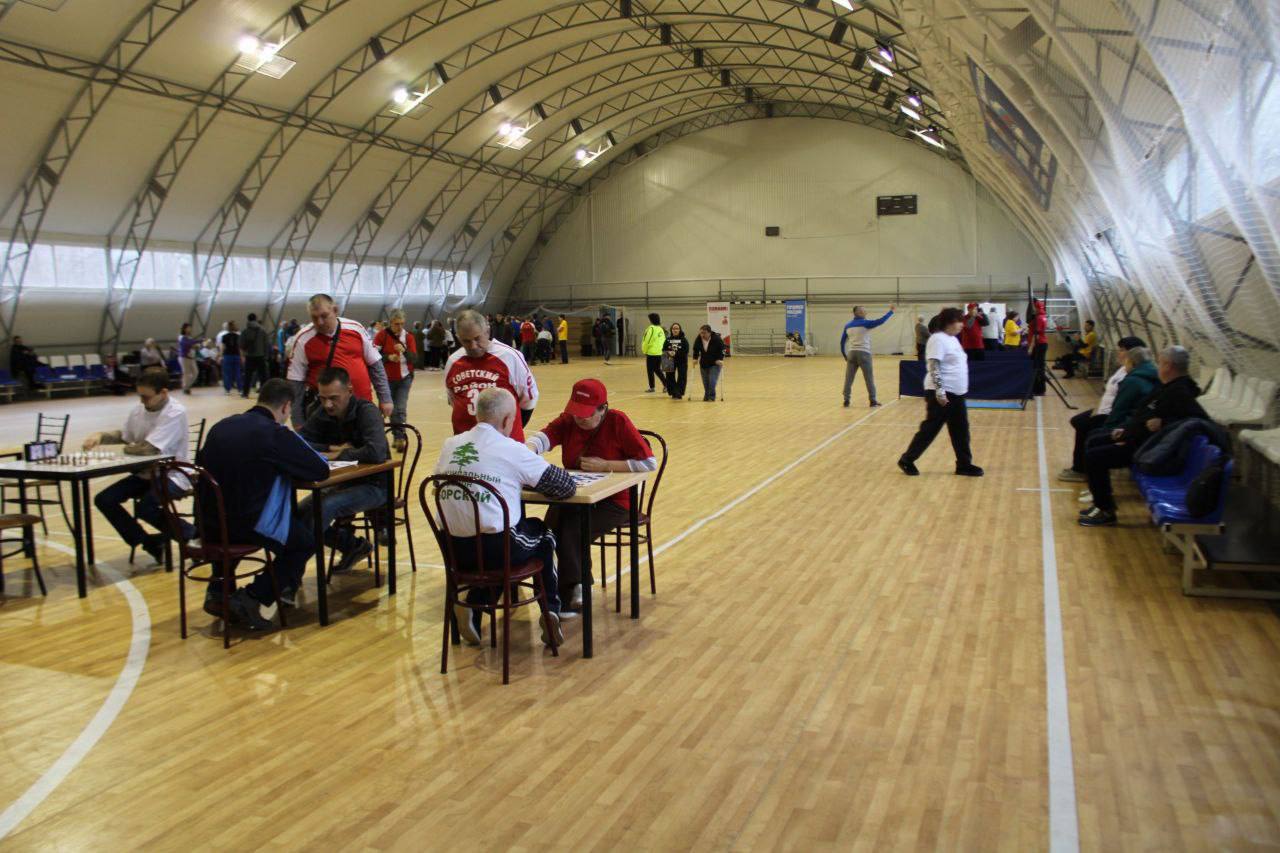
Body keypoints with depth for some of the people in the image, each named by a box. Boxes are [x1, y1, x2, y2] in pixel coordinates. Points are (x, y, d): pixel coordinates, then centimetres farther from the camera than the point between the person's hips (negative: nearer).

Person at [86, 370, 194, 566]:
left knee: (146, 507, -31)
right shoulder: (139, 410, 2)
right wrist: (101, 436, 3)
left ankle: (191, 534, -6)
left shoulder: (175, 413, -20)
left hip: (171, 475, -8)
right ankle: (149, 542, 7)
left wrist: (127, 449, -6)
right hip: (145, 473, 8)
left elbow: (147, 449, -26)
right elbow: (123, 436, 22)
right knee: (104, 500, -5)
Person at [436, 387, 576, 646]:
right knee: (543, 532, 26)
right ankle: (551, 610, 24)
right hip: (496, 550, -4)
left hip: (453, 551, 4)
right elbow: (567, 486, -1)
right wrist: (525, 480, 20)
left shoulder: (449, 445, 5)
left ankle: (473, 606, 21)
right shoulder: (513, 450, -7)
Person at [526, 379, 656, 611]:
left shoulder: (617, 422, -10)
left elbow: (650, 463, -14)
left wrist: (605, 465, -17)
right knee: (553, 527, -24)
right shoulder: (568, 420, 1)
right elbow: (542, 437, -19)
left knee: (572, 529, -27)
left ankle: (571, 589, -8)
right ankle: (577, 586, -8)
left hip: (613, 501, -4)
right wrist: (528, 450, -43)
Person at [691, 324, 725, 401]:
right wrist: (695, 358, -2)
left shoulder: (716, 338, -20)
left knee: (712, 380, -13)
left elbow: (722, 349, -11)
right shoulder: (699, 339, -9)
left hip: (715, 363, -4)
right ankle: (706, 396, 24)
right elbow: (696, 349, 6)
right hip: (703, 363, 4)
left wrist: (720, 359, -17)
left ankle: (711, 397, -6)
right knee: (705, 381, 9)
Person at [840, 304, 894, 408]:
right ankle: (873, 401, 6)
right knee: (869, 378, 3)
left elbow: (842, 342, 12)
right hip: (863, 353, -4)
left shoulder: (848, 325, 10)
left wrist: (845, 355, 18)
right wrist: (891, 311, 1)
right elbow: (881, 321, -10)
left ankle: (846, 401, 2)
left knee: (848, 378, 4)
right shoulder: (865, 323, -5)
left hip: (851, 353, 4)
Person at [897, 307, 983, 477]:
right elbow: (934, 367, -21)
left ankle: (964, 464, 18)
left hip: (957, 393, 9)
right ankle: (907, 460, 10)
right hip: (942, 394, -9)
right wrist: (940, 391, -26)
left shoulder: (953, 339, 15)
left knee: (961, 430, 10)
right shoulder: (938, 339, -15)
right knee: (930, 429, -2)